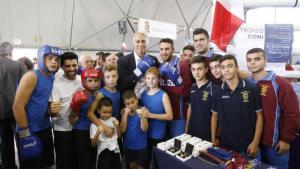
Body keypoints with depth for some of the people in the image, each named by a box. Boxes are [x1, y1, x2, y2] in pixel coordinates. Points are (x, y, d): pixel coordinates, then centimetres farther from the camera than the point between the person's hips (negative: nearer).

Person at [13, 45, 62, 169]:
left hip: (45, 129, 7)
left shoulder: (53, 78, 5)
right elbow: (17, 106, -18)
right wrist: (25, 134, -18)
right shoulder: (31, 76, -15)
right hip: (30, 132, -7)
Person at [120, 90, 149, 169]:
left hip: (141, 146, -3)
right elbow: (122, 130, -12)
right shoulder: (124, 111, -5)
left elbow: (144, 129, -22)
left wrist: (141, 116, -38)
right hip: (128, 145, 4)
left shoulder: (141, 110, -14)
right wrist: (125, 114, -20)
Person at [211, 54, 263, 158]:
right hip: (225, 145, 3)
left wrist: (255, 142, -9)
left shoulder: (251, 89, -10)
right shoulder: (218, 92, -2)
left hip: (247, 145, -2)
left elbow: (259, 116, -4)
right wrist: (213, 139, 3)